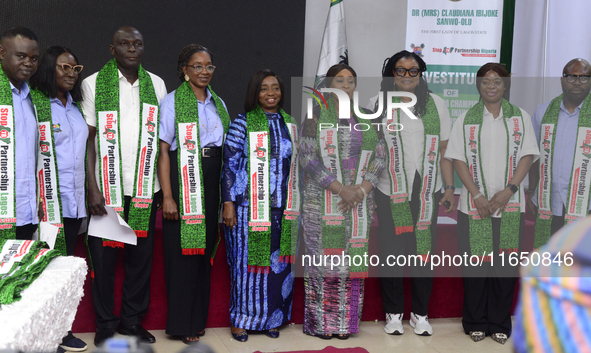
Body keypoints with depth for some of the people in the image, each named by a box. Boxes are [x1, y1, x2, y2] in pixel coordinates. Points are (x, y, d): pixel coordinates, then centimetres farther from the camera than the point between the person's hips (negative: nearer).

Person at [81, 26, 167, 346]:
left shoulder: (156, 84, 9)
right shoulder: (93, 84, 1)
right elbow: (88, 139, -2)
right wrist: (93, 188, -8)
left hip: (145, 188, 3)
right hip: (106, 187, -2)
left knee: (141, 256, 8)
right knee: (103, 257, 4)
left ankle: (133, 320, 22)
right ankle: (105, 323, 19)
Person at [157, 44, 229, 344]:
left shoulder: (218, 103, 14)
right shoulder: (172, 102, -4)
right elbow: (163, 150, -8)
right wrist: (168, 196, -15)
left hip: (211, 183, 5)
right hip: (182, 180, -5)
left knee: (205, 250, 10)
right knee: (182, 250, -2)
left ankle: (198, 319, 22)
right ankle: (181, 323, 10)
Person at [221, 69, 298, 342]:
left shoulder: (290, 124, 12)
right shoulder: (243, 123, -2)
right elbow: (230, 165, -5)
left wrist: (297, 203, 15)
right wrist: (228, 203, -10)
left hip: (283, 208, 4)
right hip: (249, 206, -4)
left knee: (280, 263, 6)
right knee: (247, 261, 1)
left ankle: (272, 318, 20)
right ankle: (241, 319, 14)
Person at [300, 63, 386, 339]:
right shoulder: (316, 115, -2)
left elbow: (380, 157, 7)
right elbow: (308, 157, -11)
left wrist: (362, 189, -10)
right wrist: (341, 190, -16)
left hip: (359, 200, 4)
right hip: (322, 200, -4)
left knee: (352, 257, 5)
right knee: (322, 257, -2)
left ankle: (345, 321, 15)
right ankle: (321, 322, 10)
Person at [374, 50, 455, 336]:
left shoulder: (436, 105, 8)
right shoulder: (378, 105, 4)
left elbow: (445, 150, 8)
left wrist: (450, 188, 3)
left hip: (427, 192, 1)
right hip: (390, 193, -1)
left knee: (424, 252, 5)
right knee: (391, 253, 4)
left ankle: (420, 313, 22)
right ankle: (393, 312, 21)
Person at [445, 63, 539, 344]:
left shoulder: (520, 117, 7)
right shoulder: (466, 119, 4)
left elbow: (527, 156, 1)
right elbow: (458, 159, -1)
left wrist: (508, 190, -11)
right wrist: (477, 196, -10)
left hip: (510, 204, 1)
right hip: (474, 204, -1)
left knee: (505, 264, 4)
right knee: (475, 263, 3)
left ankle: (500, 323, 18)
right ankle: (476, 323, 17)